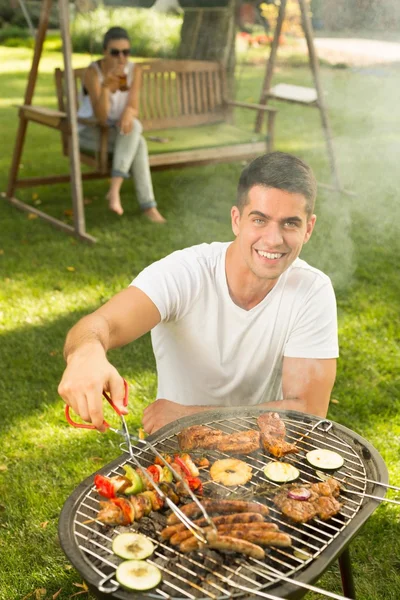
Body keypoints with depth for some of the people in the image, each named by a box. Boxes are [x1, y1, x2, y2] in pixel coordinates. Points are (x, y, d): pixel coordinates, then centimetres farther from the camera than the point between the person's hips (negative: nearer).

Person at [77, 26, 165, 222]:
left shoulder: (132, 69, -7)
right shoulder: (93, 72, -22)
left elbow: (133, 109, -9)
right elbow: (101, 118, -30)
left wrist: (128, 113, -34)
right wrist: (106, 86, -46)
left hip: (117, 131, 5)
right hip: (89, 131, -5)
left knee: (133, 126, -30)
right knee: (137, 142, -29)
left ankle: (114, 189, -34)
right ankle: (148, 205, -32)